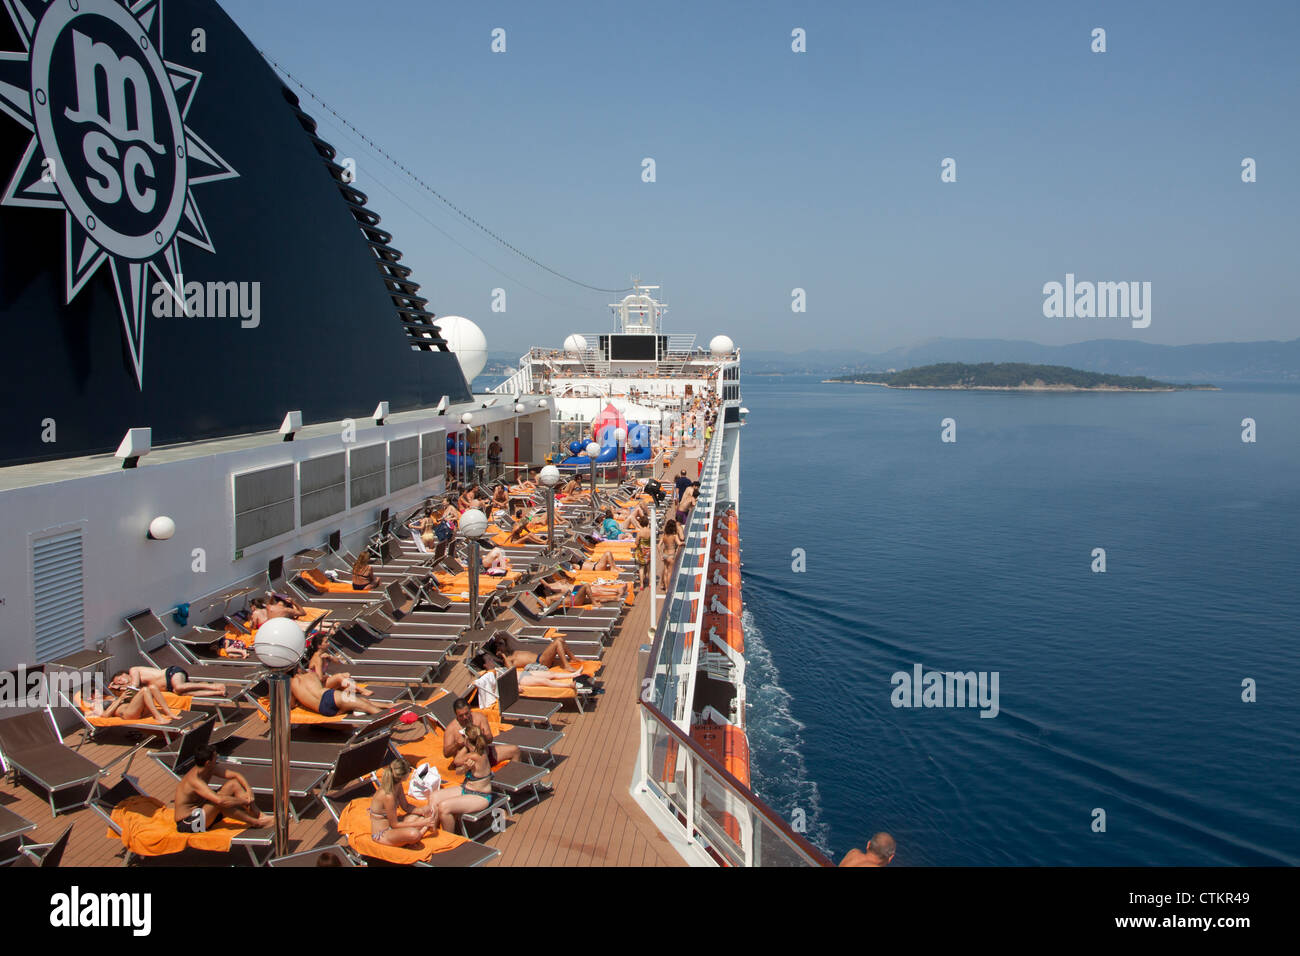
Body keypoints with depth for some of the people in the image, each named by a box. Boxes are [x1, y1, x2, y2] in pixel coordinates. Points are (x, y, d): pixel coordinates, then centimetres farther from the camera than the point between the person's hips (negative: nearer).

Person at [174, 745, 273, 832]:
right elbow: (220, 800, -40)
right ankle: (254, 822, -20)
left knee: (233, 783, -2)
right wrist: (244, 801, -28)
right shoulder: (194, 780, -30)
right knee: (220, 803, -34)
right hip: (186, 823, -9)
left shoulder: (210, 769, -3)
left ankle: (260, 816, -9)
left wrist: (249, 790, -11)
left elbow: (236, 775, 5)